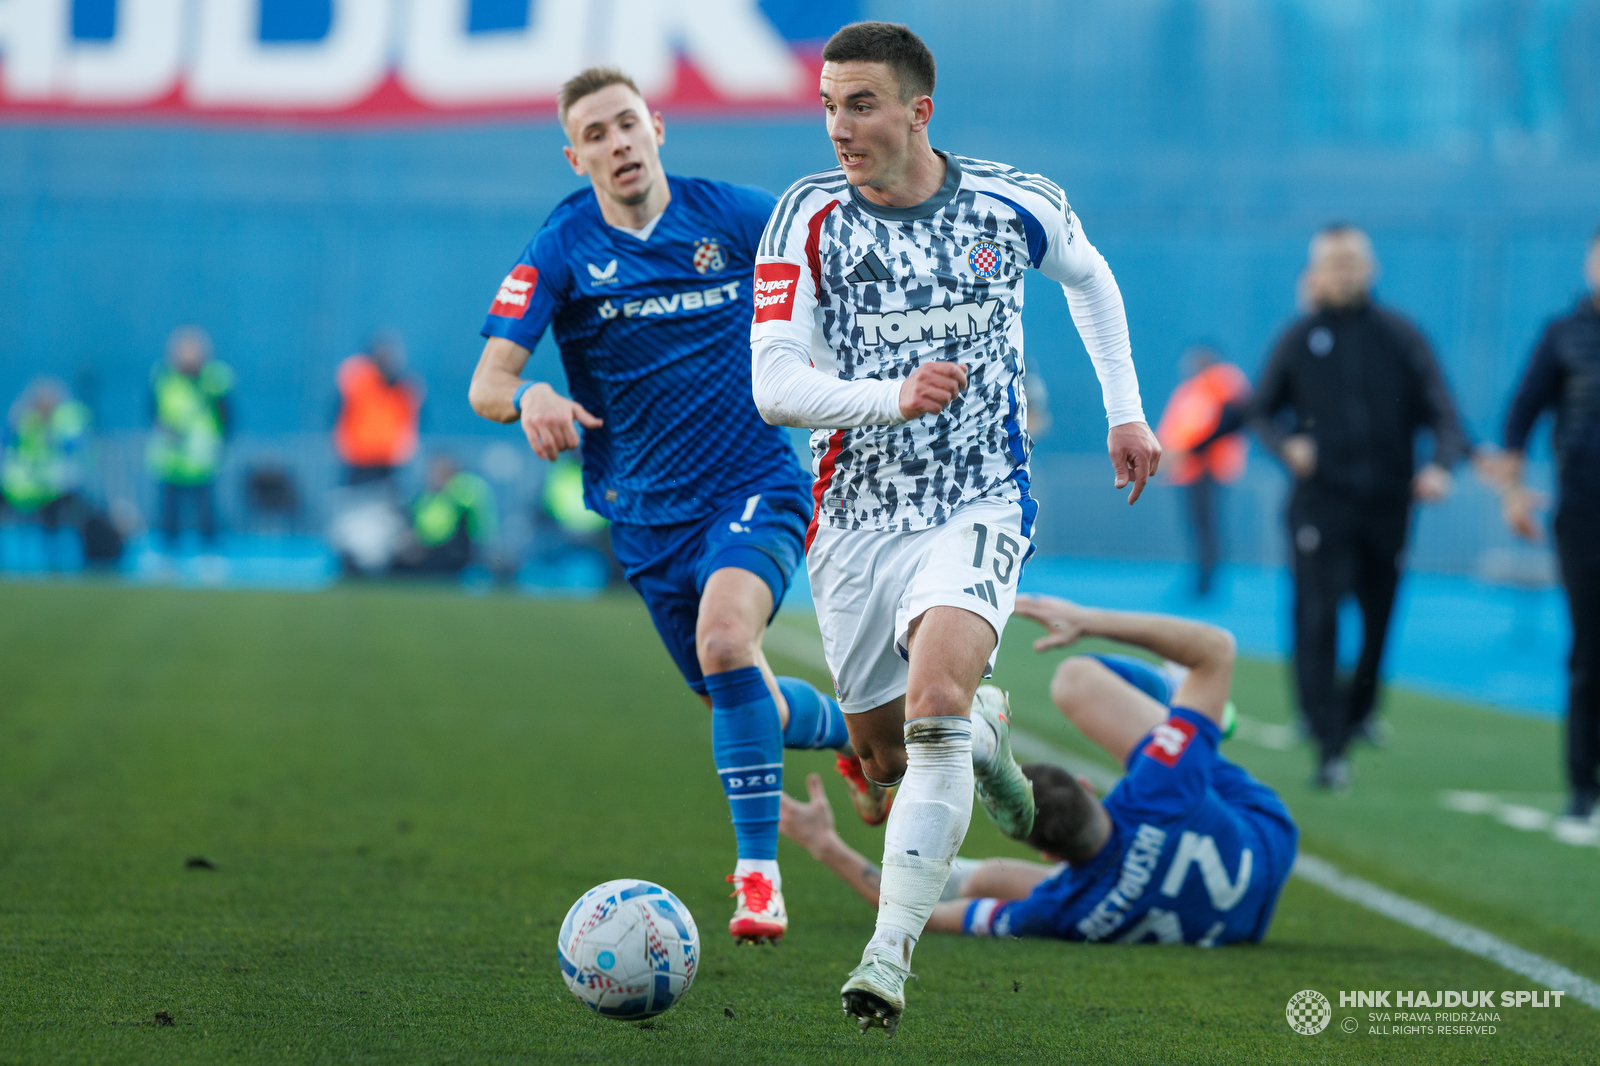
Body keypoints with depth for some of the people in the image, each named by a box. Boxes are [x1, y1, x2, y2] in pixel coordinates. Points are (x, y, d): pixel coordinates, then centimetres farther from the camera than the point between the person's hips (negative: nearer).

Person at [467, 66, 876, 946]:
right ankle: (850, 730, 48)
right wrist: (527, 399, -37)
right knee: (746, 703, 12)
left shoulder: (734, 216, -5)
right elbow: (486, 383, -16)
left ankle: (758, 872, -23)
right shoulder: (561, 251, -6)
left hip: (757, 485, -3)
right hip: (649, 514, 3)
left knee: (724, 639, -30)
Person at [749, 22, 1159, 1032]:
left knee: (934, 709, -26)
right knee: (886, 756, 12)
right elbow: (773, 386, -12)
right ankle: (986, 735, 49)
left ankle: (891, 951, -24)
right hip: (855, 519, 2)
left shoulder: (1016, 205, -4)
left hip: (979, 504, -2)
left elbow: (1090, 278, 20)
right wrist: (891, 398, -28)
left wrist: (1127, 410, 18)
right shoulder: (809, 216, -7)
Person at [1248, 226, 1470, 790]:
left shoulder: (1400, 337, 5)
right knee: (1318, 616, -13)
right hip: (1321, 503, -2)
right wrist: (1287, 443, -7)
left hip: (1387, 500, 2)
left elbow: (1441, 411, 2)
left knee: (1380, 616, 11)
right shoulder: (1299, 340, 5)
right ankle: (1330, 745, -15)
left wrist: (1440, 464, -17)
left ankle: (1358, 708, 38)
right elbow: (1261, 410, 14)